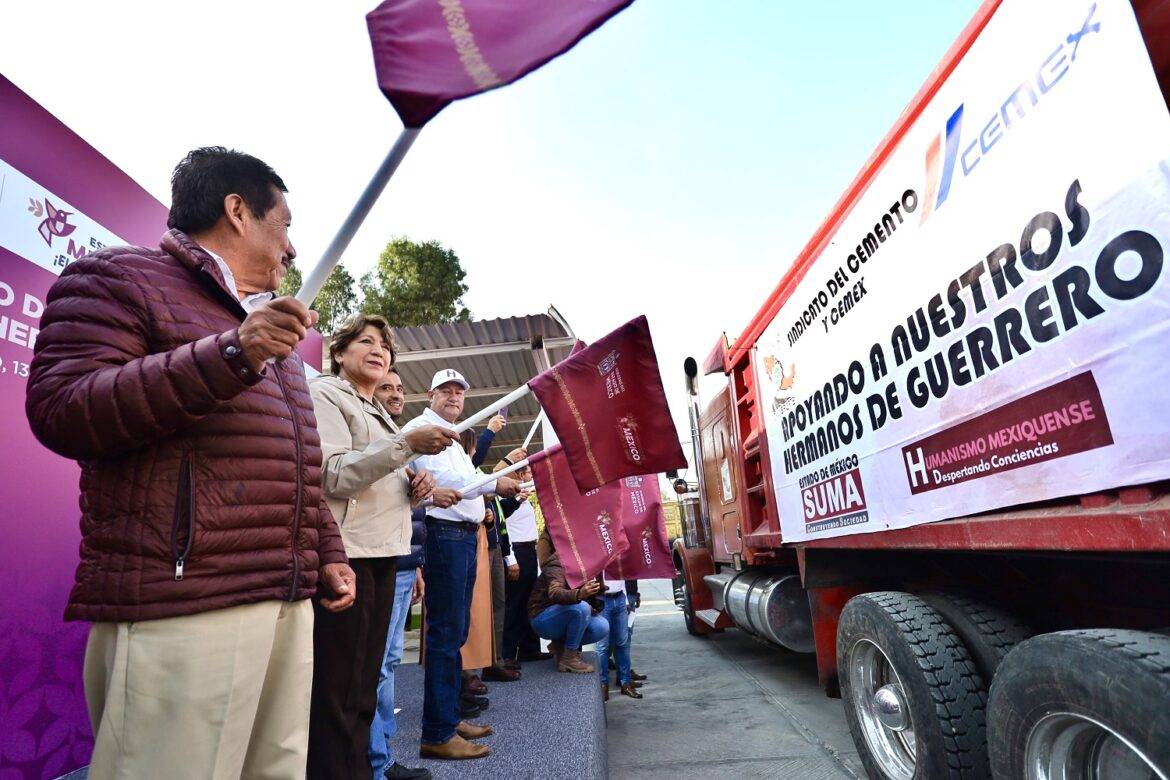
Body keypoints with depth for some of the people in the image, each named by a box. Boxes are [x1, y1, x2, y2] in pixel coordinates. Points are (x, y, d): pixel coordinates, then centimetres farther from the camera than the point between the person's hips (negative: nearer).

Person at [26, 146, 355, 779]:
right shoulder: (116, 277, 3)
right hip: (180, 606, -7)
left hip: (289, 602, 7)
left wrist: (328, 553, 20)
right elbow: (60, 411, -12)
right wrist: (230, 356, -22)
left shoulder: (271, 324, 24)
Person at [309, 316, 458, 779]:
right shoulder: (325, 395, -3)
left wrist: (414, 487, 7)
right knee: (337, 694, -1)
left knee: (364, 687, 15)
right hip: (345, 555, -8)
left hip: (382, 554, 8)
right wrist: (408, 443, -21)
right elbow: (333, 475, -16)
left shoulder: (378, 413, 22)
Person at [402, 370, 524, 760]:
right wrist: (493, 484, -22)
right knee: (446, 633, -6)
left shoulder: (451, 440, 24)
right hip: (443, 534, -10)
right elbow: (438, 479, -21)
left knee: (456, 632, 14)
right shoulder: (422, 428, -7)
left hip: (464, 535, 10)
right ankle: (437, 735, 3)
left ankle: (449, 716, 26)